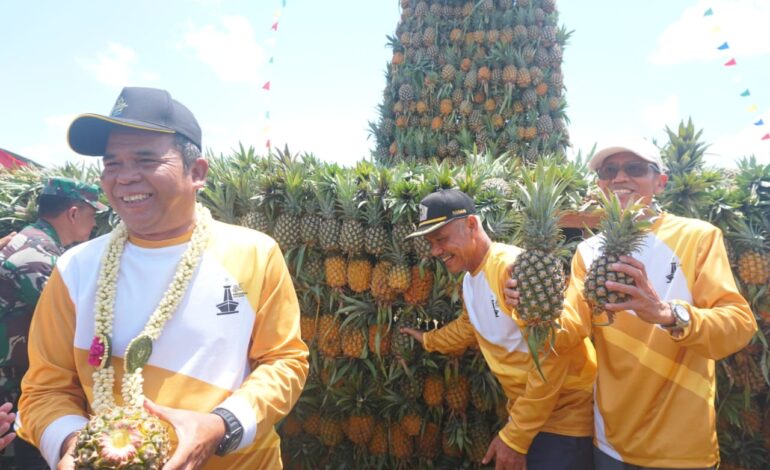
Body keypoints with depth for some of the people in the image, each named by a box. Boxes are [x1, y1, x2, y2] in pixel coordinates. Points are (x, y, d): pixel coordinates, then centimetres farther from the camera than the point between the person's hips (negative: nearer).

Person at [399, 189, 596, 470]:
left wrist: (515, 436, -22)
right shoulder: (469, 278, 4)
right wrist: (428, 341, 28)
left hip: (565, 415, -8)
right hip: (524, 411, 8)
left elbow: (551, 359, -27)